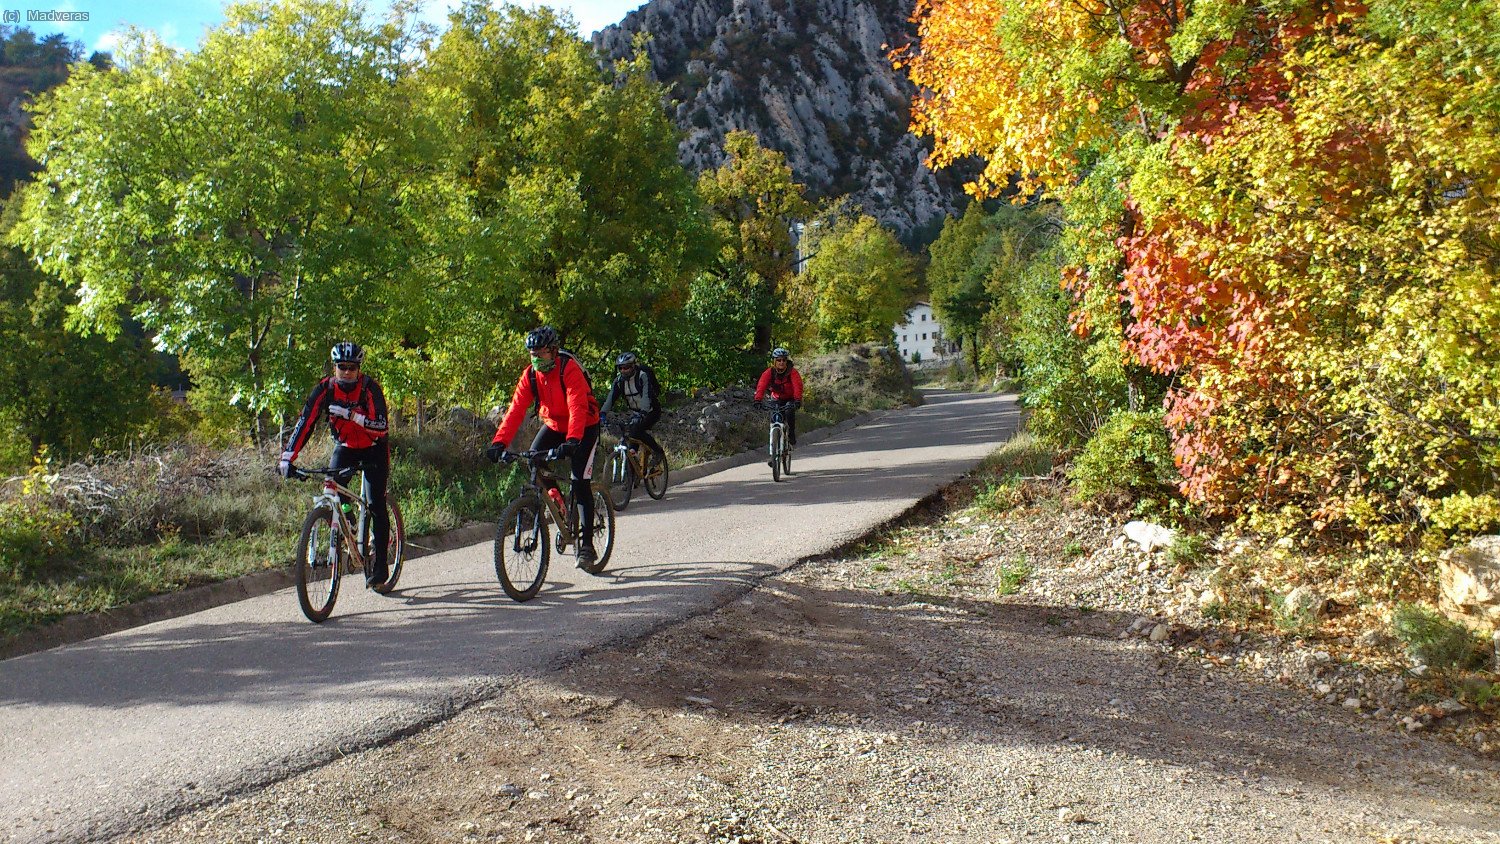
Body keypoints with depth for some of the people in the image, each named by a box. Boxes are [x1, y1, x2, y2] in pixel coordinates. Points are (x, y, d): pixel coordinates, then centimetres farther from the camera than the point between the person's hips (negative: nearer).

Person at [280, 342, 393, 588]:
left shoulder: (370, 387, -24)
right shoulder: (325, 388, -16)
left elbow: (381, 427, -32)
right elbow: (305, 422, -22)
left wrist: (350, 415, -44)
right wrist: (287, 457, -31)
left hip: (373, 448, -3)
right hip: (344, 447, 4)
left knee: (376, 504, -11)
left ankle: (381, 565, -6)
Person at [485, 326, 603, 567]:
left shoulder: (570, 369, -26)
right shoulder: (530, 375, -10)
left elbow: (577, 408, -37)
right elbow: (516, 409, -18)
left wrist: (572, 441, -52)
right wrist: (499, 441, -31)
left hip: (584, 427, -6)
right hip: (553, 425, 6)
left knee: (580, 482, -15)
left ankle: (586, 545, -10)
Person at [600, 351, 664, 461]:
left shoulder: (643, 376, -22)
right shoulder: (619, 380, -6)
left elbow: (646, 396, -35)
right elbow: (610, 397, -17)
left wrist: (641, 414, -51)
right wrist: (602, 414, -34)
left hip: (651, 411, -6)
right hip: (636, 411, 6)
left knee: (636, 430, -26)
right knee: (629, 435, -10)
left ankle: (659, 451, -9)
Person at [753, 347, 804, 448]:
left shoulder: (792, 372, -21)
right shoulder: (769, 372, -17)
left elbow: (797, 386, -35)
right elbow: (761, 386, -29)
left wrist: (798, 400, -52)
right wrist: (757, 400, -46)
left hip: (790, 399, -2)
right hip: (776, 399, 2)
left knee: (789, 412, -30)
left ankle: (792, 438, -16)